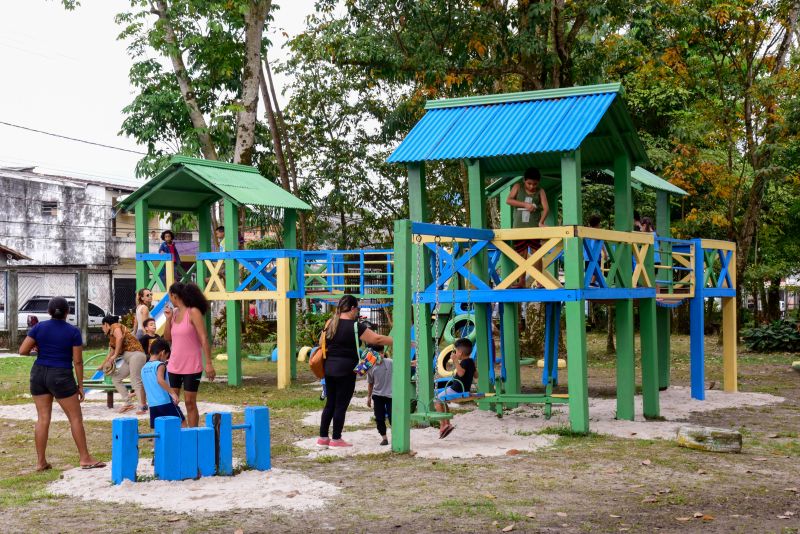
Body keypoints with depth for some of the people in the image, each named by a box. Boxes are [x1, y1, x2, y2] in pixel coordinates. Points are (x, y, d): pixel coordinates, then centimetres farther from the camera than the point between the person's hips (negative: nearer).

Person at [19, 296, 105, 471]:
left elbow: (22, 350, -2)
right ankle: (85, 458, 8)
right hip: (61, 376, -4)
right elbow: (77, 361, -7)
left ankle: (41, 461, 9)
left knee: (42, 418, 8)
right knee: (76, 418, 5)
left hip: (38, 373, 4)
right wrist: (80, 385, 0)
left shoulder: (39, 327, 0)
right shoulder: (73, 332, -7)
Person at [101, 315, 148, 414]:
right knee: (116, 379, 10)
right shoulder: (111, 337, 28)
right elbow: (111, 353, 39)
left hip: (135, 354, -10)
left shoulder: (115, 326, 3)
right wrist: (103, 365, 50)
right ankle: (128, 403, 2)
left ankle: (143, 406, -23)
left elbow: (120, 337, -18)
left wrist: (115, 355, -15)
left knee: (136, 381, -18)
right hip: (127, 358, 10)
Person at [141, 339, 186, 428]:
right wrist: (173, 393, -30)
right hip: (166, 402, -6)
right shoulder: (160, 365, -10)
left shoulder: (144, 368, 13)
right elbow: (160, 380, -28)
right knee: (182, 423, 7)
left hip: (153, 405, 7)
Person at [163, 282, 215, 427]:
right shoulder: (175, 313, 8)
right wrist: (168, 318, 1)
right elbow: (168, 338, 14)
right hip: (174, 366, 7)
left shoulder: (193, 312, -11)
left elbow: (204, 338, -15)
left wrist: (209, 363, -20)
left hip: (191, 366, -7)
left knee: (190, 402, -1)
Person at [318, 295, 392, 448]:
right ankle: (336, 439, 7)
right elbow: (377, 339, -12)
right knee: (341, 405, 2)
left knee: (330, 403, 14)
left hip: (329, 368, 7)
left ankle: (323, 437, 17)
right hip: (345, 370, -7)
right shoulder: (355, 327, -12)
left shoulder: (330, 324, 7)